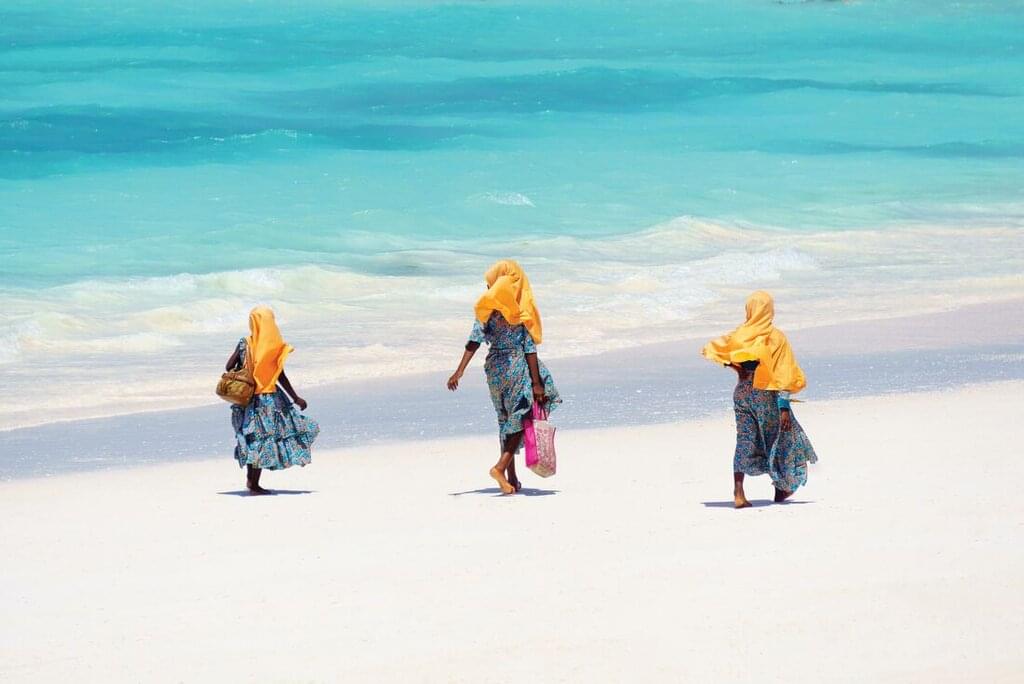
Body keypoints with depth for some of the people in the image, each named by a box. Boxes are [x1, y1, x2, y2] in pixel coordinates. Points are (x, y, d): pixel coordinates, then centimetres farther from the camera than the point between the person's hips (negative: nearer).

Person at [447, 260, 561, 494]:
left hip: (495, 368, 3)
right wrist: (536, 383, -7)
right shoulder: (523, 310, -7)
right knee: (521, 419, 6)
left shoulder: (487, 308, -2)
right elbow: (530, 348, -8)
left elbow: (474, 340, -11)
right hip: (518, 367, -3)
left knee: (505, 422, 16)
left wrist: (460, 371, -13)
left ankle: (512, 477, 19)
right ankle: (501, 466, -13)